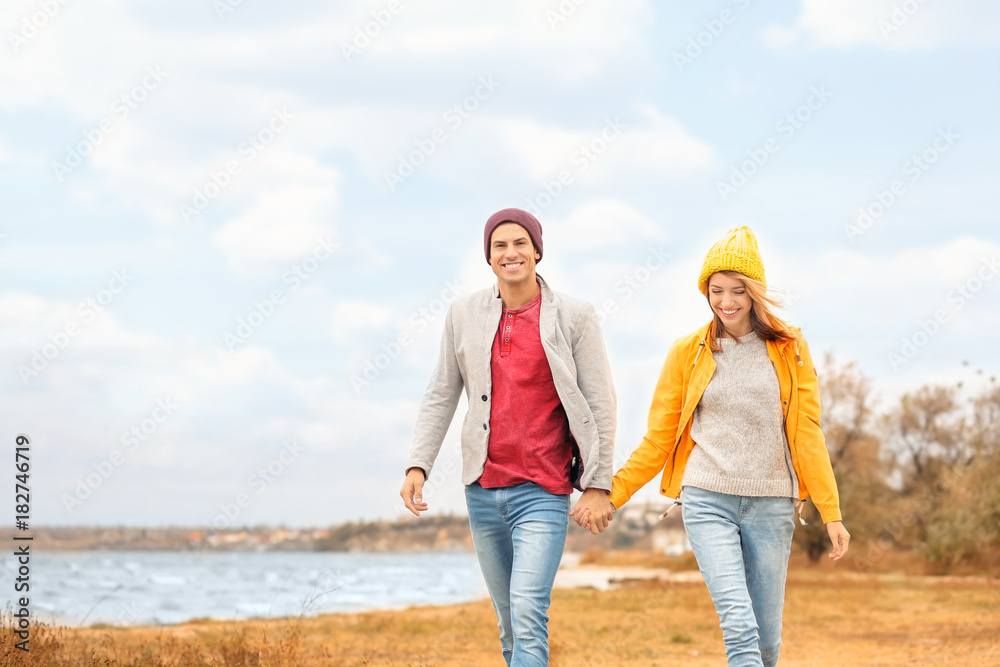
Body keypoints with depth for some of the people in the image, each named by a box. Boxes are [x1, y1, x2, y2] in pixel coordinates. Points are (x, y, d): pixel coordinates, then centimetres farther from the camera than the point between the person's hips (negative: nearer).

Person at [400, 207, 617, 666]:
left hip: (543, 491, -4)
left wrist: (598, 483, -4)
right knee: (509, 622, 12)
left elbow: (600, 404, -1)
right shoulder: (464, 314, 6)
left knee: (528, 612, -18)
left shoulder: (574, 317, -3)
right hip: (482, 490, 4)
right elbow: (440, 397, 11)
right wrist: (417, 465, 1)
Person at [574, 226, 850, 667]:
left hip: (771, 505, 1)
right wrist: (611, 494, 5)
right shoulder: (688, 353, 7)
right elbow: (658, 440, 11)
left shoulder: (789, 350, 7)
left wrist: (831, 512, 2)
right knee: (740, 627, -17)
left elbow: (807, 435, 6)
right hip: (708, 502, -1)